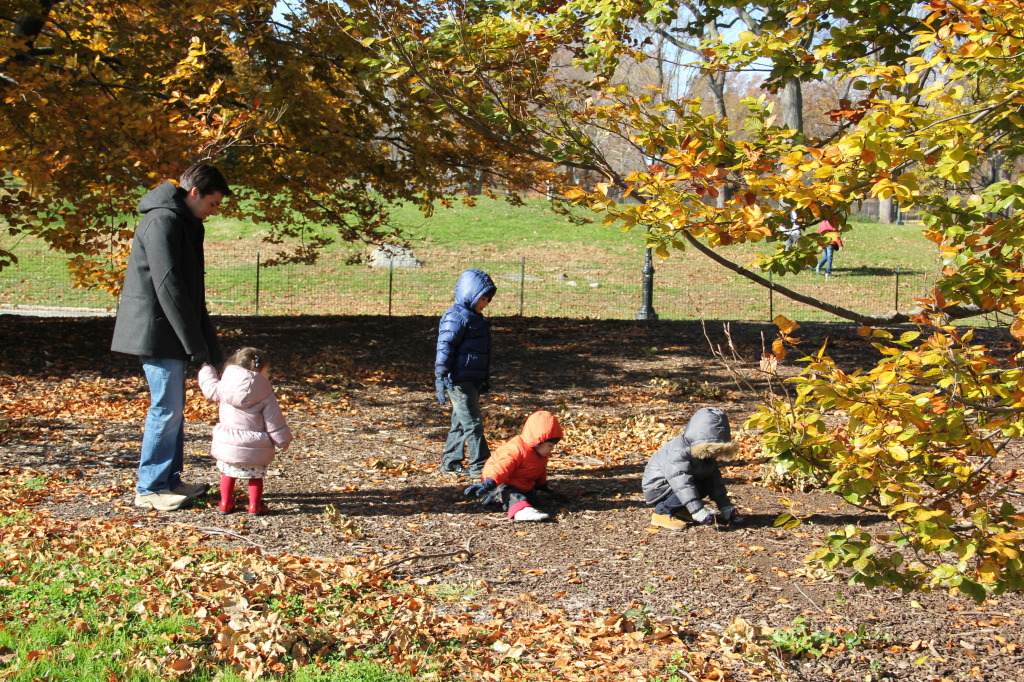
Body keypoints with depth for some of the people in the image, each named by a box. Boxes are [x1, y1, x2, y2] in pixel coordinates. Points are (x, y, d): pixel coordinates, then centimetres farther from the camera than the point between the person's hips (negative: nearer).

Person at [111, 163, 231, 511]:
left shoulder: (182, 222, 16)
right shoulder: (163, 221, -16)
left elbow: (189, 287, 20)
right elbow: (167, 286, -22)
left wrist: (205, 341, 15)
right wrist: (196, 343, -21)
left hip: (166, 333, 10)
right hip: (156, 331, -10)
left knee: (173, 406, 15)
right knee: (166, 408, -6)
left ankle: (170, 480, 23)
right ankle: (149, 489, 2)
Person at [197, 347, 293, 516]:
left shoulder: (224, 386, -3)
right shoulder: (265, 394, -8)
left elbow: (210, 389, 17)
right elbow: (274, 421, -5)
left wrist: (206, 371, 34)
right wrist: (283, 440, 8)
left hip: (227, 445, 2)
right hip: (254, 448, -2)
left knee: (227, 472, 21)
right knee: (255, 475, 15)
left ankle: (225, 504, 22)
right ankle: (255, 506, 14)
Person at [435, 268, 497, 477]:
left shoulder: (474, 317, 18)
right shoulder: (456, 317, -14)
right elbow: (445, 348, -18)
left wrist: (485, 380, 31)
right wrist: (441, 378, -23)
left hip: (473, 381, 10)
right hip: (459, 381, -10)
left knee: (461, 423, 14)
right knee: (472, 423, -9)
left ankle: (450, 462, 22)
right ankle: (480, 465, -7)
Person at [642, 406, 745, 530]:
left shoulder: (706, 452, -2)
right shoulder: (678, 452, -32)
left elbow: (715, 480, 3)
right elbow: (682, 483, -40)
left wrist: (726, 508, -3)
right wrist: (699, 512, -46)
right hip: (657, 487, -9)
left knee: (707, 484, -9)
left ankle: (680, 510, 7)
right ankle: (661, 513, -17)